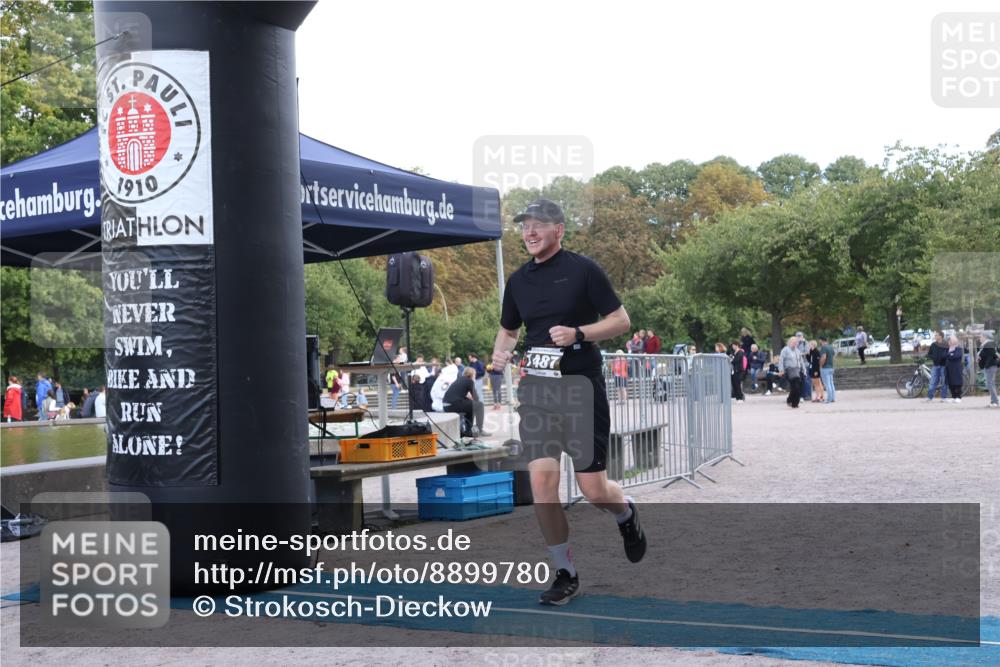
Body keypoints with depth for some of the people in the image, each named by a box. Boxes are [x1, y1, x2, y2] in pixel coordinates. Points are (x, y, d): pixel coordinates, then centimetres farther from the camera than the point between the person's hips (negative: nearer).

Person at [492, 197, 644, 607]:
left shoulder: (583, 270, -5)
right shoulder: (518, 281, 10)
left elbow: (621, 320, -4)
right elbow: (508, 330, 24)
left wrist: (577, 334, -19)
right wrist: (500, 351, 1)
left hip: (581, 389, -4)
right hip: (536, 391, 4)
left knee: (593, 488, -2)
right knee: (541, 480, -8)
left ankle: (626, 515, 35)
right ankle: (565, 575, 5)